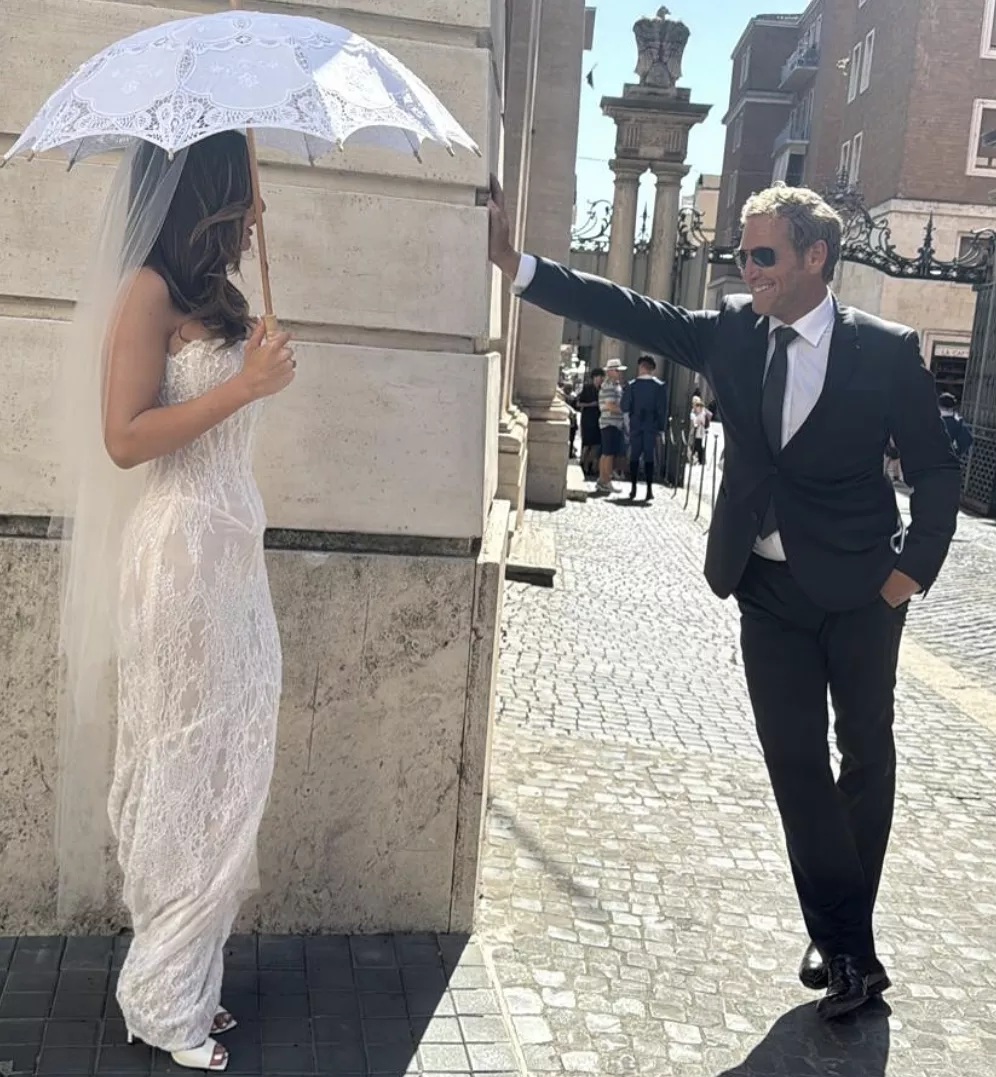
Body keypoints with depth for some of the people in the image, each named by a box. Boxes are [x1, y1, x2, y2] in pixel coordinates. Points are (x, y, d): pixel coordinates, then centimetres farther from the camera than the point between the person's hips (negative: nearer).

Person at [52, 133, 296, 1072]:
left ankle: (184, 977, 23)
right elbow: (124, 438, -16)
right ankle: (164, 999, 17)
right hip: (178, 551, -8)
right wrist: (245, 386, -16)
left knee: (224, 762, 10)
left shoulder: (209, 298, 15)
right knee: (186, 767, 0)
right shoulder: (146, 290, -9)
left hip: (228, 548, 8)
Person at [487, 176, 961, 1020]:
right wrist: (511, 260, -13)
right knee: (796, 764, 5)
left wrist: (911, 572, -10)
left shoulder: (885, 349, -9)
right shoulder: (734, 331, 0)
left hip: (860, 590, -2)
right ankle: (848, 948, 20)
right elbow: (625, 311, -6)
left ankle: (842, 938, 32)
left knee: (865, 754, 12)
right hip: (768, 588, 3)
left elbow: (935, 469, -3)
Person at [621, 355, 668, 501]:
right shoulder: (660, 386, -4)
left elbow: (625, 407, -6)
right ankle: (649, 490, 1)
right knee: (649, 457, 4)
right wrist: (662, 427, 0)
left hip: (635, 426, 0)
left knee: (634, 456, 8)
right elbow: (662, 409, -6)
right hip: (652, 426, 0)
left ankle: (633, 489, 7)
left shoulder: (632, 385, -4)